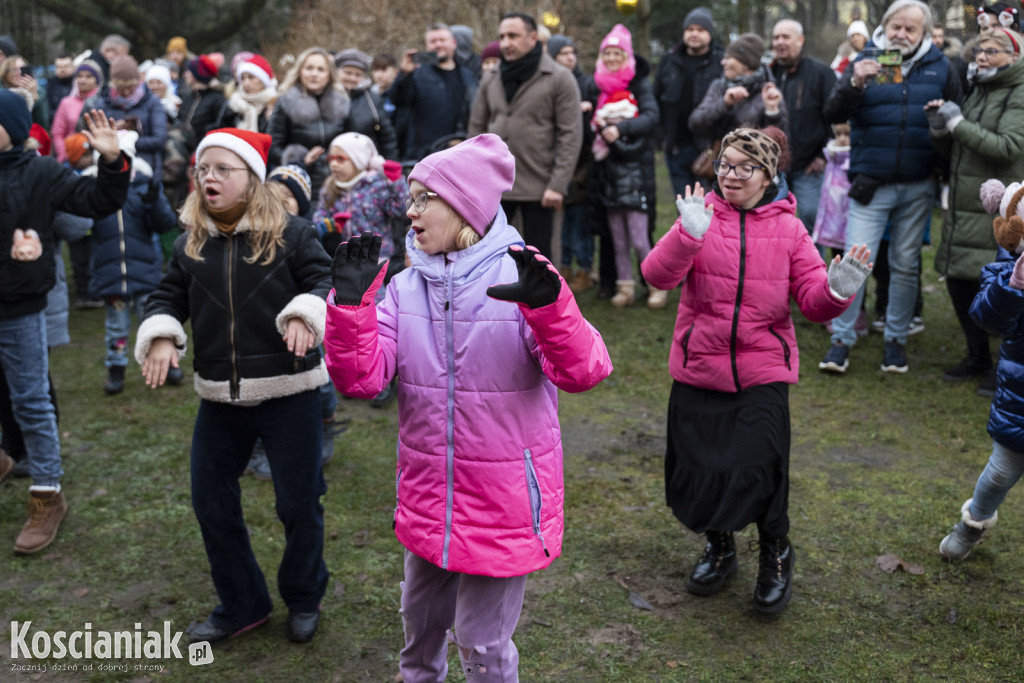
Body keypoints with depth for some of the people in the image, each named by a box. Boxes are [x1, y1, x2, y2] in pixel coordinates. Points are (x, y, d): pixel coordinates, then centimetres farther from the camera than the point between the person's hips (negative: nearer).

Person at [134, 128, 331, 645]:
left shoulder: (291, 234, -5)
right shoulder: (191, 244, 6)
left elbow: (322, 280, -8)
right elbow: (168, 296, 11)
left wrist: (304, 313, -27)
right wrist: (161, 335, -7)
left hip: (289, 393, -4)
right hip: (220, 398, 4)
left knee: (298, 501, 5)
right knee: (211, 501, 10)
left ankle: (303, 598, 30)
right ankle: (241, 604, 29)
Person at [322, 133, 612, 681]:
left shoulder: (519, 279, -15)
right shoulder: (405, 287, -1)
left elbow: (582, 372, -26)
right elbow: (361, 379, -9)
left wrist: (550, 307, -42)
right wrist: (350, 302, -22)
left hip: (502, 502, -5)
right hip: (428, 495, 5)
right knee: (420, 620, 27)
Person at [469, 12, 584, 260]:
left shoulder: (559, 79, -5)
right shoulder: (491, 79, 9)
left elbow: (571, 135, -9)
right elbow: (477, 126, 15)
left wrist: (558, 185, -15)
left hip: (538, 187, -4)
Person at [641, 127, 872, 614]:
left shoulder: (788, 229, 3)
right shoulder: (701, 218, 0)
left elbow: (813, 302, -1)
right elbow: (657, 274, -15)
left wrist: (837, 290, -23)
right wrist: (688, 233, -31)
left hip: (762, 374, -1)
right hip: (697, 369, 1)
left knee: (759, 469, -8)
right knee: (695, 469, 9)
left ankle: (775, 554, 23)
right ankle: (719, 546, 39)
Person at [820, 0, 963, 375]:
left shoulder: (941, 70, 7)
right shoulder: (865, 63, 2)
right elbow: (833, 115, -8)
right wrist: (854, 85, -24)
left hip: (918, 188, 2)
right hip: (871, 186, -2)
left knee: (906, 266, 9)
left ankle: (896, 340, 20)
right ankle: (841, 340, 4)